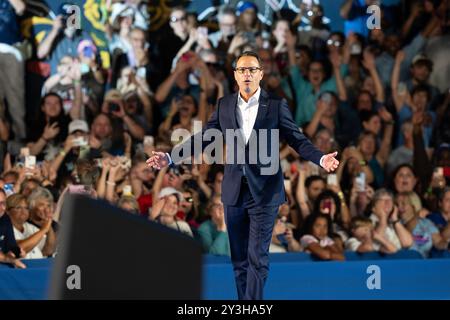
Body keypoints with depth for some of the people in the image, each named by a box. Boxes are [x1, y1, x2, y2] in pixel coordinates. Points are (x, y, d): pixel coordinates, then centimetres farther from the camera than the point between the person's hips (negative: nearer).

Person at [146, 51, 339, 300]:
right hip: (234, 192, 4)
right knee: (239, 258, 8)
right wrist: (170, 157, -2)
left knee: (257, 258, -7)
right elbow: (203, 137, 8)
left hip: (264, 192, -3)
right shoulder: (224, 105, 8)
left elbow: (297, 140, -3)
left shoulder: (276, 106, -1)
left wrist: (321, 159, -21)